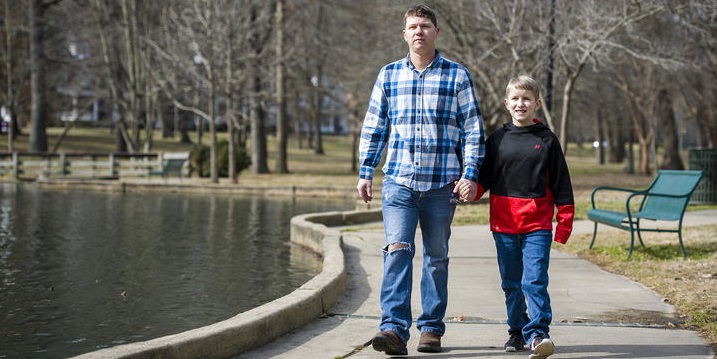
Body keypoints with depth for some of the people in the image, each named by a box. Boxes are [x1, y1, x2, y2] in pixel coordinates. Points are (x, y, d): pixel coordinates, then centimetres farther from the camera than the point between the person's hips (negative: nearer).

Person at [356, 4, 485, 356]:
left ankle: (432, 328, 19)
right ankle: (394, 329, -19)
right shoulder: (388, 75, 9)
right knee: (398, 249, -15)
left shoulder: (458, 75, 3)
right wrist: (365, 172, 9)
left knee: (436, 257, 9)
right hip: (398, 181, 0)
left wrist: (470, 173, -5)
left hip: (441, 183, 0)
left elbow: (473, 128, 4)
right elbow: (373, 127, 14)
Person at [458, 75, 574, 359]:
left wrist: (565, 223, 2)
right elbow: (485, 177, 10)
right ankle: (517, 332, 25)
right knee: (511, 283, 12)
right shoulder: (497, 140, 8)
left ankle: (538, 333, -13)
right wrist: (472, 190, -12)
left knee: (534, 280, -13)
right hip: (504, 225, 3)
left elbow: (561, 184, 5)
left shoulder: (547, 140, 3)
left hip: (537, 225, -3)